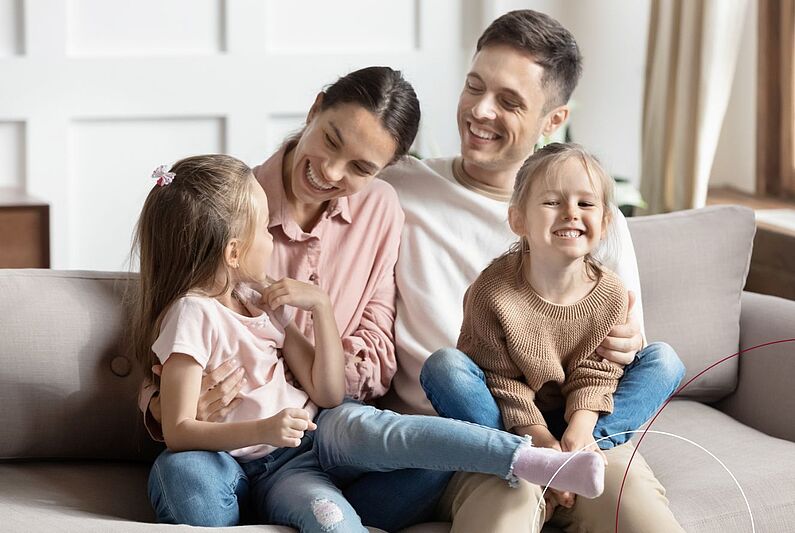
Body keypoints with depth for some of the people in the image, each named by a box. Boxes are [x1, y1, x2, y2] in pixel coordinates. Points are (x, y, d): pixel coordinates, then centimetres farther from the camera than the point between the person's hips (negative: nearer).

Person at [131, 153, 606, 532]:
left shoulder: (259, 298, 13)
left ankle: (534, 462, -42)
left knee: (376, 428, -28)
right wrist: (262, 430, -30)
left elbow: (328, 394, 7)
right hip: (268, 466, -4)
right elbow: (179, 432, -17)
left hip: (313, 431, 5)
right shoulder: (192, 315, -11)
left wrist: (321, 305, -3)